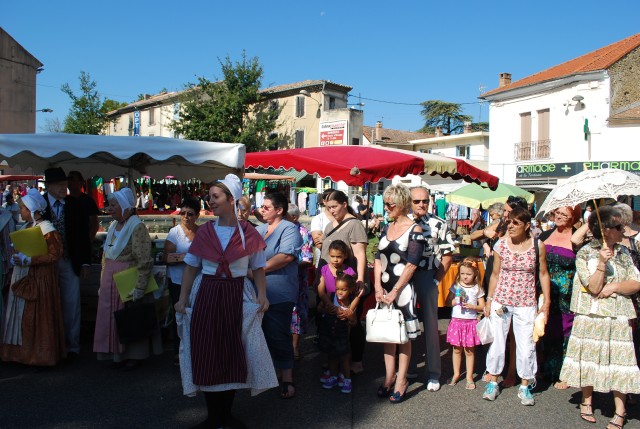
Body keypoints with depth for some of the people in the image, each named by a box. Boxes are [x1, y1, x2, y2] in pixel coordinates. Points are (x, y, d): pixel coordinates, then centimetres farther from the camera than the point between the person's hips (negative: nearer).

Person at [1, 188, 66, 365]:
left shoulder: (46, 228, -13)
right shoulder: (26, 226, 12)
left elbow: (55, 254, -18)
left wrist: (28, 260, -20)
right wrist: (15, 257, 1)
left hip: (39, 277, -8)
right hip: (22, 277, 8)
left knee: (37, 316, -2)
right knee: (20, 314, 11)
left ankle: (39, 354, 10)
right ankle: (22, 351, 22)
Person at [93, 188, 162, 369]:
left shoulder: (137, 227, -15)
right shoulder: (113, 226, 10)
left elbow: (144, 261, -20)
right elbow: (106, 257, 17)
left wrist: (139, 287, -23)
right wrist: (103, 283, 16)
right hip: (110, 283, 8)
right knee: (113, 318, 12)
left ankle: (135, 355, 19)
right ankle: (119, 355, 27)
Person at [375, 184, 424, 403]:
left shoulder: (415, 230, -8)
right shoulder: (387, 228, 10)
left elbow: (411, 265, -11)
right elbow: (378, 259, 8)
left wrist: (394, 292, -13)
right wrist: (378, 287, -2)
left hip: (403, 289, -6)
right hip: (384, 289, 6)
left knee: (403, 335, 3)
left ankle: (401, 381, 12)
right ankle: (389, 377, 22)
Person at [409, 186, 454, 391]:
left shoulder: (438, 224, -2)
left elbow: (447, 255, 0)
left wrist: (436, 279, -5)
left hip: (427, 277, -2)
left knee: (430, 324, 3)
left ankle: (433, 373, 13)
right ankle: (409, 367, 25)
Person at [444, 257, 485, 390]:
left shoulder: (477, 289, -1)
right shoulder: (455, 286, 2)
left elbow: (482, 306, 2)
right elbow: (447, 302, 4)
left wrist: (472, 306, -15)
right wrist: (456, 301, -14)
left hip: (471, 323, -1)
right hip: (456, 321, 1)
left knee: (469, 350, 5)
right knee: (456, 349, 10)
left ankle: (469, 377, 16)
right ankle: (456, 374, 24)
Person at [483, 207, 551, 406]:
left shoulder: (537, 245, -4)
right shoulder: (501, 244, -3)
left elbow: (543, 274, 5)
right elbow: (495, 274, 4)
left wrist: (546, 301, 3)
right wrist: (489, 300, 4)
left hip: (526, 303, 0)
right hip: (501, 301, 1)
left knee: (526, 345, 4)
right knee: (497, 341, 8)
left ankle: (525, 386, 22)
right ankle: (493, 382, 23)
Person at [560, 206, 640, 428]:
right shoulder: (585, 253, -6)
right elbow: (594, 287, -14)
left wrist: (614, 287, -13)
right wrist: (602, 263, -25)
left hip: (618, 317, 3)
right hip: (591, 316, -3)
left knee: (617, 359, 3)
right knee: (590, 358, 7)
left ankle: (620, 411, 14)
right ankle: (587, 401, 25)